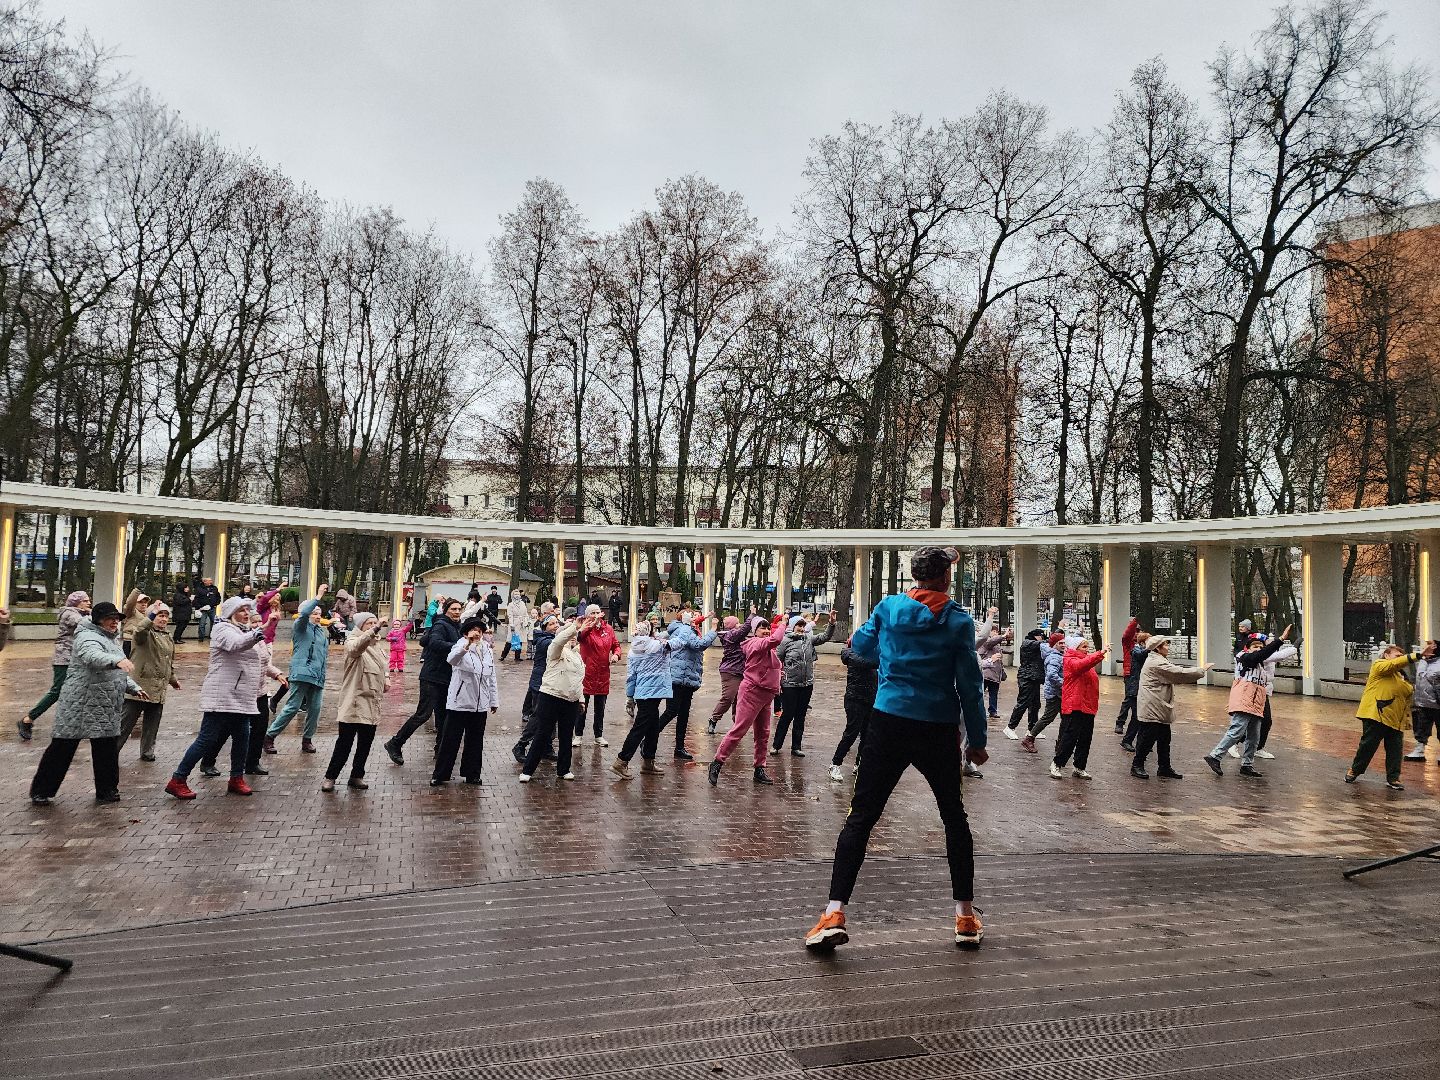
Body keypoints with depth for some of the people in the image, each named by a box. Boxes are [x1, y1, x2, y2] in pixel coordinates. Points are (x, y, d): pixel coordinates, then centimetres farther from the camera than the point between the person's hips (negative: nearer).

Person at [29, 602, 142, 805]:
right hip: (80, 704, -8)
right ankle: (41, 791, 12)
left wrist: (134, 687, 20)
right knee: (63, 747, 0)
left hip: (106, 709, 8)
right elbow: (93, 656, -35)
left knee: (107, 749, 8)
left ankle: (107, 790, 17)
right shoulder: (88, 637, -11)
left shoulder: (111, 639, 19)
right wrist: (117, 660, -52)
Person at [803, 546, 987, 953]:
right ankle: (965, 917, 22)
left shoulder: (888, 607, 2)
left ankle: (835, 913, -7)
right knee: (954, 817, 17)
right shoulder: (958, 620, -3)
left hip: (889, 722, 0)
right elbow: (970, 685, -2)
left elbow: (863, 646, 18)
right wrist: (977, 740, 5)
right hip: (939, 729, 0)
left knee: (862, 815, 2)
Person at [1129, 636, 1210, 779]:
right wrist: (1202, 670, -11)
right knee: (1147, 738, -2)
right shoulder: (1156, 663, -18)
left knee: (1164, 739, 13)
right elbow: (1179, 673, -19)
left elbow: (1174, 674, 19)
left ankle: (1164, 768, 20)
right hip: (1151, 709, -11)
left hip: (1160, 710, 11)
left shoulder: (1158, 661, 18)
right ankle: (1137, 765, 8)